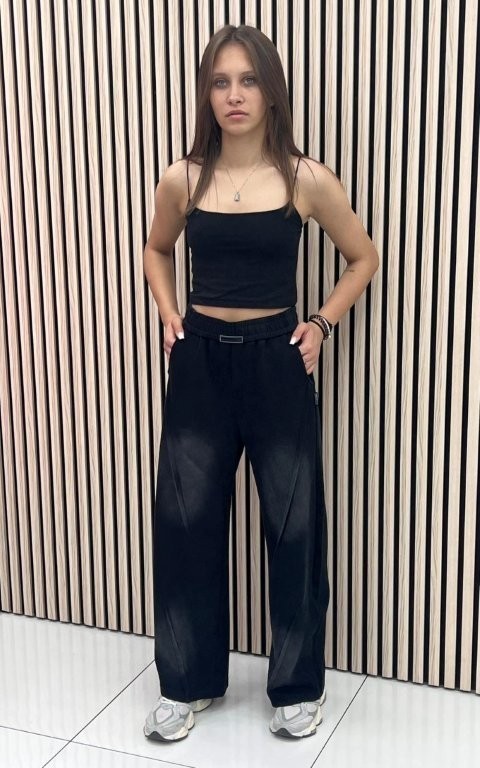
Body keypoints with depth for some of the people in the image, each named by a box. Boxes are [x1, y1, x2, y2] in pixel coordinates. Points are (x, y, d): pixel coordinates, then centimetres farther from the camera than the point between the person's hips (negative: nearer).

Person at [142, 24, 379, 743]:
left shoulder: (307, 179, -6)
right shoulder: (181, 180, 0)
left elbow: (364, 258, 9)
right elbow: (157, 251, 20)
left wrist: (322, 322, -1)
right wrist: (168, 313, 6)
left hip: (278, 363, -2)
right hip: (200, 364, 2)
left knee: (293, 525, 6)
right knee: (184, 521, 6)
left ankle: (298, 685, 26)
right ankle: (186, 682, 25)